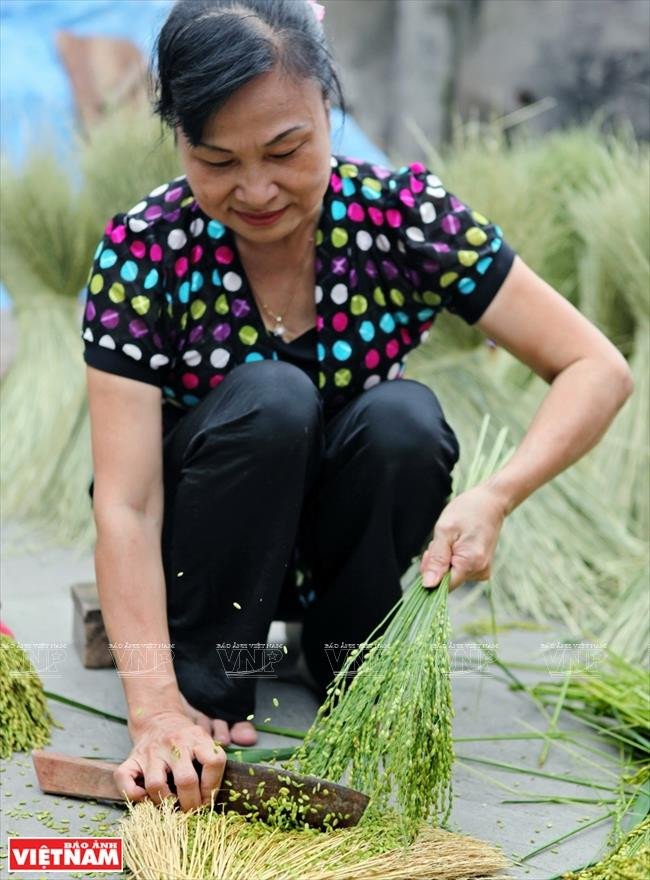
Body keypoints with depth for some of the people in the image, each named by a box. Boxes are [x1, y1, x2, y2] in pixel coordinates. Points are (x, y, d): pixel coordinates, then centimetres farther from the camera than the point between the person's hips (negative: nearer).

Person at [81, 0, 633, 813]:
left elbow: (598, 371, -19)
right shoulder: (143, 251, -23)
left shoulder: (402, 213, -19)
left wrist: (493, 498, -36)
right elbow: (124, 505, -27)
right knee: (269, 398, -31)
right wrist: (156, 709, -39)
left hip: (348, 539, 2)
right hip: (204, 541, -2)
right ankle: (203, 686, -16)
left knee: (404, 416, -29)